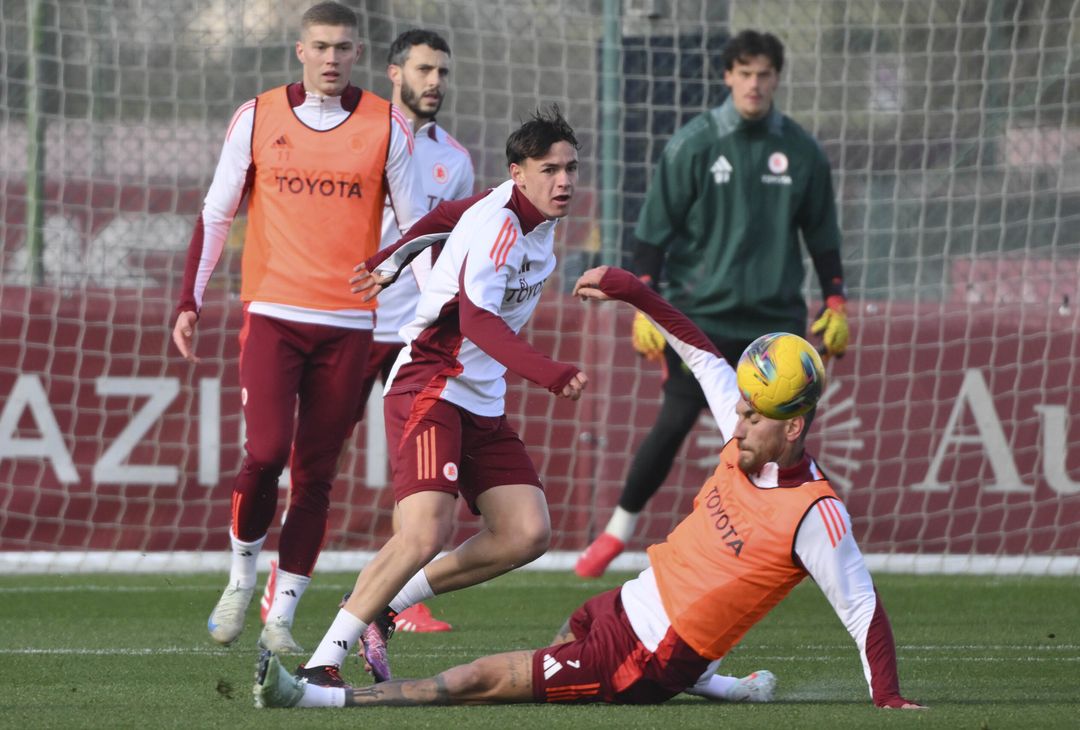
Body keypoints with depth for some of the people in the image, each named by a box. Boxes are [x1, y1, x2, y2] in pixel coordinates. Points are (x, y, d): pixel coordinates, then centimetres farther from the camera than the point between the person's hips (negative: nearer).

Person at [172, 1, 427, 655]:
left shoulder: (387, 128, 4)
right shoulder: (258, 118, 4)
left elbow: (416, 226, 9)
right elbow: (216, 214, 10)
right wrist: (189, 301, 4)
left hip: (348, 324, 1)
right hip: (272, 314, -1)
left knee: (316, 472, 1)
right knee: (266, 452, -16)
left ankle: (281, 617, 9)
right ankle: (241, 580, 9)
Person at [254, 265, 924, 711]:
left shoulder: (814, 515, -22)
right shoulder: (750, 445, 0)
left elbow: (864, 610, -19)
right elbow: (704, 355, 12)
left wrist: (890, 699, -26)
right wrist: (633, 292, 11)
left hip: (640, 662, -9)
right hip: (618, 609, 9)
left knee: (486, 680, -8)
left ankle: (315, 697, -7)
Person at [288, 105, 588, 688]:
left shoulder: (533, 213, 10)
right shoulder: (500, 225, -20)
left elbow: (450, 215, 28)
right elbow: (477, 320, -35)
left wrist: (390, 262, 41)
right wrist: (552, 375, -45)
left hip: (482, 401, 9)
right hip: (430, 387, -9)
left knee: (527, 535, -4)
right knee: (427, 531, -26)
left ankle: (384, 605, 9)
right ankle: (321, 663, -20)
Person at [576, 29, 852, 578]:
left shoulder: (801, 151, 5)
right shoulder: (693, 144, -3)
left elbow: (822, 233, 16)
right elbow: (654, 229, -1)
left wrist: (835, 304, 12)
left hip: (775, 317, 2)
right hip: (701, 313, -2)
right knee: (674, 423, -7)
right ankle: (620, 528, 10)